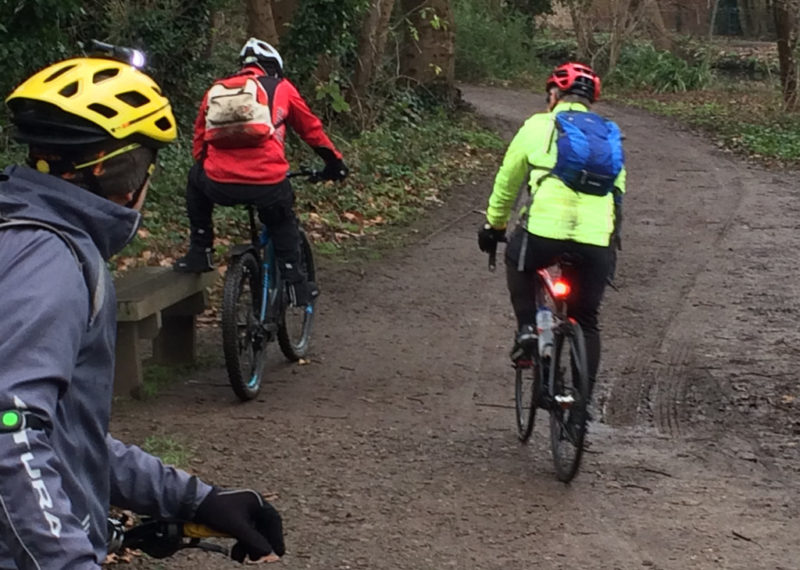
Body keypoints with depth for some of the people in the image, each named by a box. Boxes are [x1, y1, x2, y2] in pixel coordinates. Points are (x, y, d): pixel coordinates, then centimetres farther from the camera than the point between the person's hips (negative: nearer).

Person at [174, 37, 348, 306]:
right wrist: (334, 161, 38)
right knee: (282, 219, 30)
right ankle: (295, 282, 24)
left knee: (196, 179, 35)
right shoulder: (280, 88, 16)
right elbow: (311, 128, 24)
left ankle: (199, 252, 30)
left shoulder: (214, 91, 23)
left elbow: (199, 144, 28)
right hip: (267, 185, -1)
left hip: (219, 186, 1)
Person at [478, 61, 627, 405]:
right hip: (598, 240, 3)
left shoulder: (539, 126, 12)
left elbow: (508, 181, 20)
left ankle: (527, 328, 14)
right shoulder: (611, 136, 22)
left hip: (545, 231, -3)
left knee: (517, 261, 31)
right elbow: (619, 191, 27)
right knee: (586, 322, 17)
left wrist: (494, 225, 35)